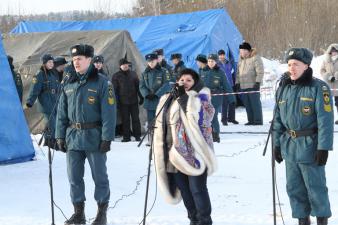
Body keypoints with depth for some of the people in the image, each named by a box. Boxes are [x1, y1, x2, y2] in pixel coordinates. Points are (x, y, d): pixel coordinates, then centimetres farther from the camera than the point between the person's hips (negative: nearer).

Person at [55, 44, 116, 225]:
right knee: (74, 177, 7)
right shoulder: (69, 84, 10)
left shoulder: (101, 82, -5)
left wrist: (107, 138, -14)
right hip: (73, 137, 5)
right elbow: (61, 112, 13)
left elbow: (109, 112, -9)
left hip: (94, 137, -5)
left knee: (99, 176, 4)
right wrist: (60, 136, 6)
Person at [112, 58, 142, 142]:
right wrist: (116, 101, -5)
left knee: (135, 118, 3)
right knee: (125, 119, 2)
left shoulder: (133, 74, 9)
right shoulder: (116, 76, 3)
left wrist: (141, 97, 7)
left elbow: (138, 86, 11)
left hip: (134, 101, 1)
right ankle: (126, 136, 8)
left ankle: (137, 135, 9)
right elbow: (114, 89, 2)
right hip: (123, 102, -1)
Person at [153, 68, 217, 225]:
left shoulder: (200, 99, -2)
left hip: (194, 152, -6)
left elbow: (201, 118, -20)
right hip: (175, 153, 6)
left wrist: (184, 98, -21)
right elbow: (162, 125, 21)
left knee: (197, 189, -6)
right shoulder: (167, 100, 14)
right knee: (184, 189, 12)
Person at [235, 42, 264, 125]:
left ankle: (258, 120, -2)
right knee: (247, 104, 8)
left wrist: (257, 82, -18)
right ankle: (251, 120, 15)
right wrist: (237, 83, 14)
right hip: (243, 86, 7)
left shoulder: (255, 58, -7)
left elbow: (260, 72, -12)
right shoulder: (241, 60, 17)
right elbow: (238, 73, 22)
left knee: (255, 103, -5)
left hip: (253, 86, -7)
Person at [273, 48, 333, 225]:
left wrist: (323, 147, -18)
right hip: (289, 146, 6)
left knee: (315, 187, 3)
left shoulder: (318, 88, -10)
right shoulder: (283, 88, 8)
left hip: (310, 146, -6)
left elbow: (325, 120, -14)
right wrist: (277, 144, 11)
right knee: (294, 187, 12)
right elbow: (278, 119, 14)